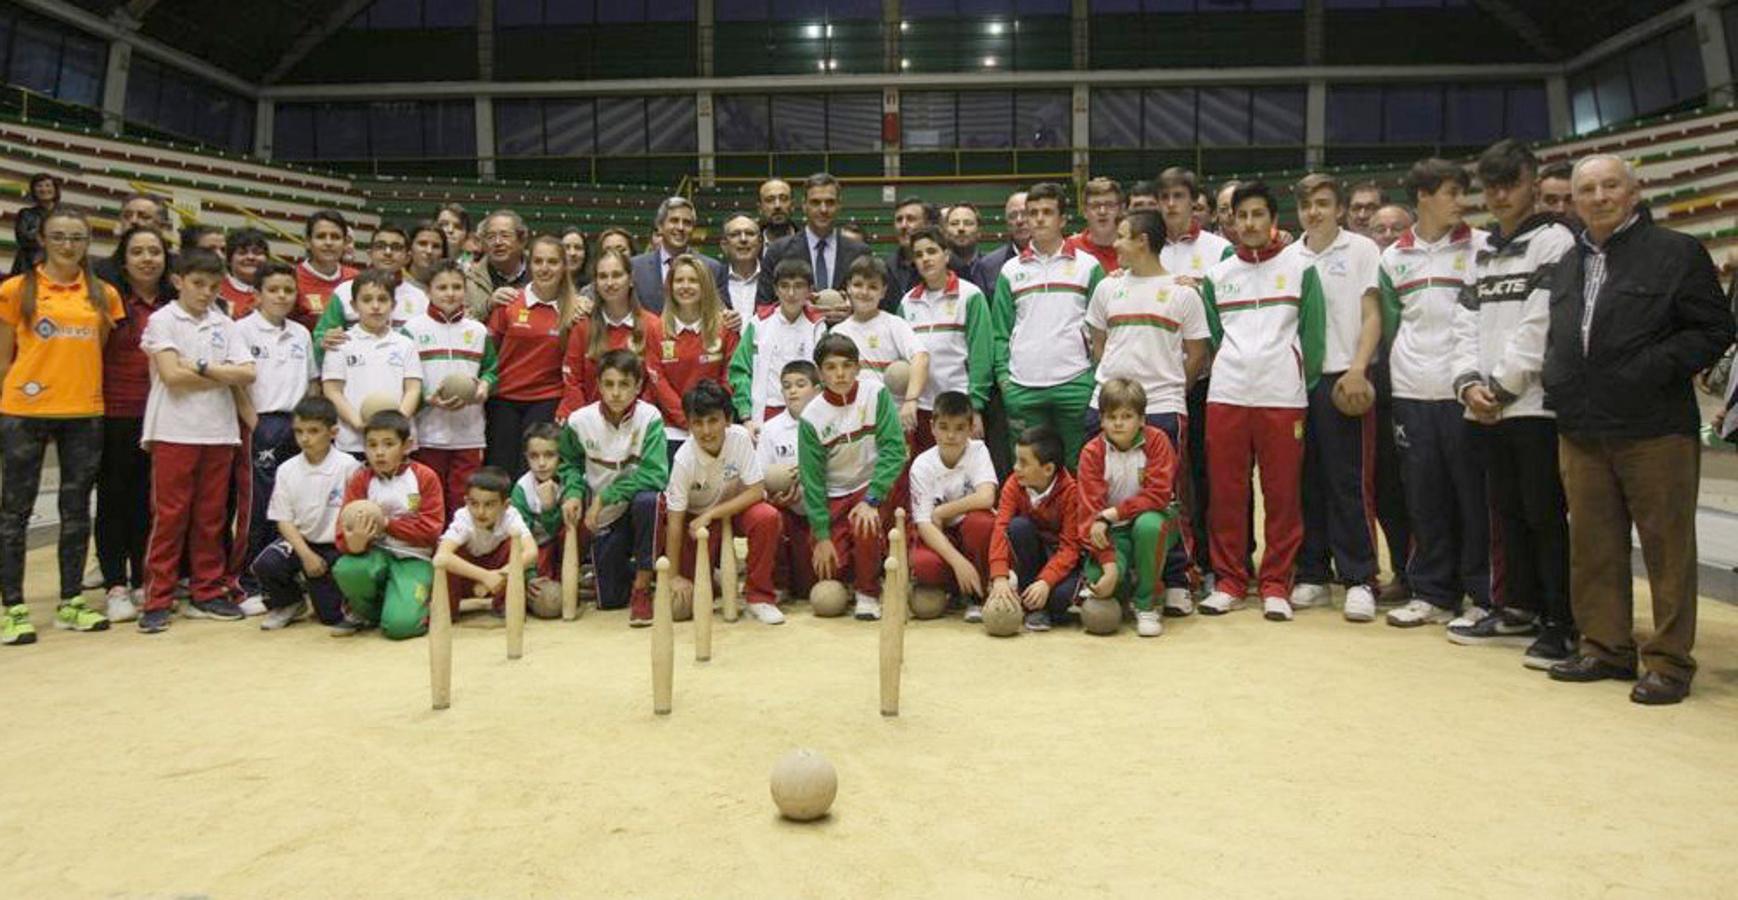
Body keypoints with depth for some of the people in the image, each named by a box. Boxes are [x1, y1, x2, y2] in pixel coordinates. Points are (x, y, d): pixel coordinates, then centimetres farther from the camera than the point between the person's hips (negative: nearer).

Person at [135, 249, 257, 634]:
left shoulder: (225, 325, 11)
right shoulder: (162, 320, 0)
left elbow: (247, 373, 1)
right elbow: (172, 375, -12)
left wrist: (201, 367, -9)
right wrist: (224, 376, -3)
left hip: (219, 432, 4)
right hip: (175, 432, -4)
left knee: (211, 516, 8)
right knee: (170, 516, -2)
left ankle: (208, 593, 17)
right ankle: (157, 601, 3)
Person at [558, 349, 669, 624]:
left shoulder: (649, 417, -19)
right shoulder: (579, 421, -12)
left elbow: (655, 474, -25)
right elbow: (569, 463, 7)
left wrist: (605, 496, -25)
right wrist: (573, 493, -13)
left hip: (639, 505, -2)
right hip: (604, 518, 2)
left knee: (647, 500, -39)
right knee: (609, 600, 2)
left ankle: (642, 586, -19)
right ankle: (628, 567, 39)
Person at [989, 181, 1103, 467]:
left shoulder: (1087, 265, 5)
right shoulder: (1011, 270, 10)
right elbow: (1001, 330, 10)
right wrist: (1002, 374, 0)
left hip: (1075, 382, -1)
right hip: (1023, 387, 1)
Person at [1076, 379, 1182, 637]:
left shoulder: (1156, 440, -11)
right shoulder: (1092, 452, -10)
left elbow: (1158, 494, -19)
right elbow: (1090, 509, -16)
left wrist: (1111, 514, -28)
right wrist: (1108, 561, -28)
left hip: (1152, 517, 0)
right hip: (1113, 530, 1)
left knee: (1148, 524, -38)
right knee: (1096, 575, -29)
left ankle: (1147, 606, -16)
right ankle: (1125, 588, 12)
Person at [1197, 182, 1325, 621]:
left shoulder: (1300, 269, 7)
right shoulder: (1217, 276, 13)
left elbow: (1313, 334, 5)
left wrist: (1303, 386, 1)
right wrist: (1229, 370, 7)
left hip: (1283, 399, -2)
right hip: (1225, 397, 2)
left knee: (1282, 494, 1)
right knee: (1226, 493, 3)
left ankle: (1276, 586, 10)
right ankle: (1229, 581, 13)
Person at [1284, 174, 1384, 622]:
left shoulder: (1361, 250, 5)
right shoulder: (1287, 257, 13)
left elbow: (1372, 315, 0)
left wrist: (1358, 370, -12)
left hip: (1342, 378, -3)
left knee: (1349, 483, -4)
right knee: (1307, 482, 6)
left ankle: (1359, 580, 1)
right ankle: (1313, 575, 14)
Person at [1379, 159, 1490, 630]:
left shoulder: (1481, 247, 2)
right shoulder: (1394, 257, 12)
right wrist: (1395, 369, 8)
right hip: (1411, 392, 3)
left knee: (1474, 497, 0)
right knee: (1424, 500, 8)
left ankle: (1483, 597, 10)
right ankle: (1432, 593, 18)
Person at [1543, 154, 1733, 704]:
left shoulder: (1676, 252, 0)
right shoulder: (1568, 265, 18)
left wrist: (1654, 369, -18)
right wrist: (1558, 388, 8)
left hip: (1655, 430, -5)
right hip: (1581, 432, 6)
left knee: (1667, 548, 0)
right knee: (1593, 546, 9)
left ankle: (1670, 662, 8)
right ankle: (1605, 647, 20)